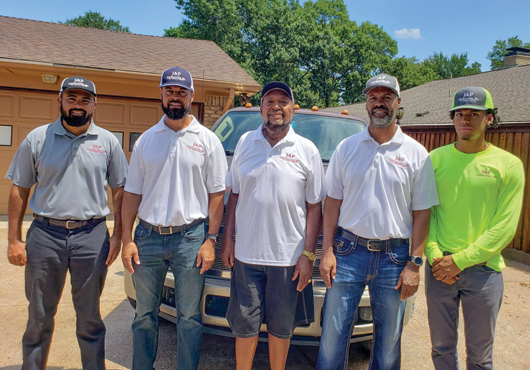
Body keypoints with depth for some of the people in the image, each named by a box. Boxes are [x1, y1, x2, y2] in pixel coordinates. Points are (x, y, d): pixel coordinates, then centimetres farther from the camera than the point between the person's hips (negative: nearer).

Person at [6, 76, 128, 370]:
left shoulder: (108, 142, 4)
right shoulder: (37, 139, 4)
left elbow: (119, 190, 5)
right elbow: (19, 190, 6)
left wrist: (117, 235, -2)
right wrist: (14, 240, 1)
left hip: (92, 237, 0)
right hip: (44, 235, 1)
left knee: (89, 318, 11)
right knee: (39, 317, 14)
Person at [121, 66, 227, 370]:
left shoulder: (208, 140, 1)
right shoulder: (146, 140, 9)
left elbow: (217, 194, -1)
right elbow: (132, 193, 8)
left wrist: (210, 239, -8)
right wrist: (127, 239, 0)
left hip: (190, 238, -2)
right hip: (147, 236, 3)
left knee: (189, 316, 8)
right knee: (145, 313, 15)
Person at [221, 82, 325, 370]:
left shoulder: (307, 150, 0)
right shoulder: (245, 142, 6)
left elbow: (314, 207, -1)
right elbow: (234, 195, 10)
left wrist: (308, 255, -6)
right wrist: (228, 240, 5)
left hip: (288, 257, -1)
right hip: (246, 252, 2)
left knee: (281, 326, 13)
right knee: (244, 324, 12)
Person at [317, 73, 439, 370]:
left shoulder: (416, 154, 1)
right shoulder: (347, 148, 4)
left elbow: (422, 213, 1)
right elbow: (333, 202, 5)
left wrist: (415, 264, -5)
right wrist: (327, 250, -1)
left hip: (394, 256, 0)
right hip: (348, 250, 1)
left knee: (389, 342, 13)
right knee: (333, 336, 6)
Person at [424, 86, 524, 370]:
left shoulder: (508, 165, -2)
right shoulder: (435, 159, 3)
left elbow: (505, 227, -7)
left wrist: (460, 260, -13)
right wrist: (434, 255, -11)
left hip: (483, 270, -1)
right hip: (439, 269, 2)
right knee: (441, 346, 15)